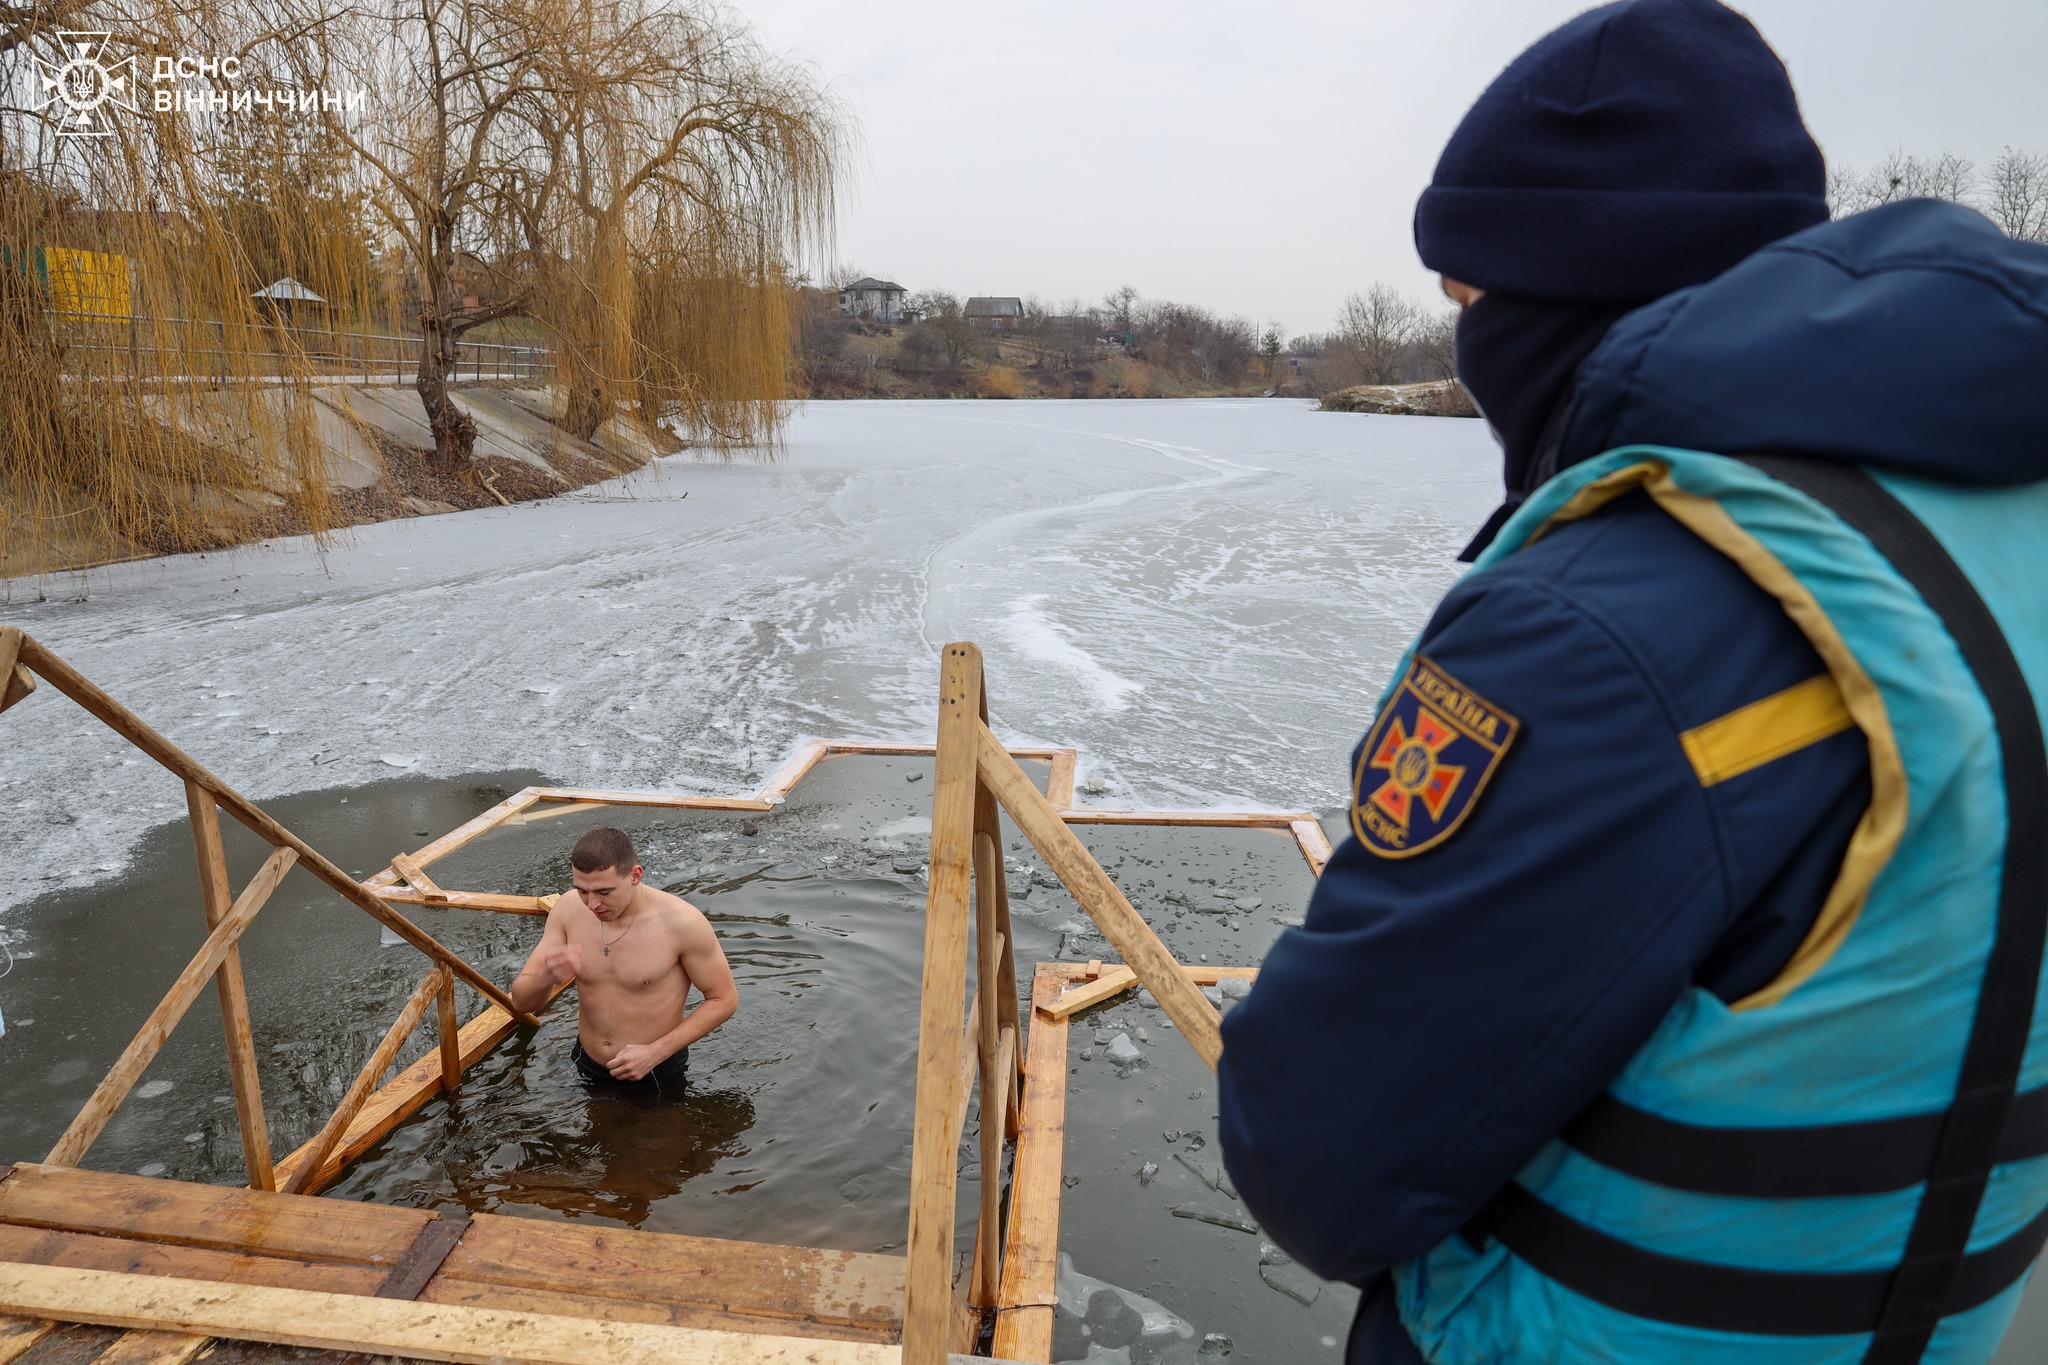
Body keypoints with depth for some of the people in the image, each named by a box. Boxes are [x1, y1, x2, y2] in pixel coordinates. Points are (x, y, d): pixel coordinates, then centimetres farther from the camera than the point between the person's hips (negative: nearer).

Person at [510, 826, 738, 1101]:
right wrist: (545, 978, -33)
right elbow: (521, 1002, -8)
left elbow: (724, 999, -15)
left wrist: (655, 1052, -22)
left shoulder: (681, 922, -26)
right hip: (587, 1068, 4)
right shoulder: (568, 909, -14)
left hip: (656, 1073, -4)